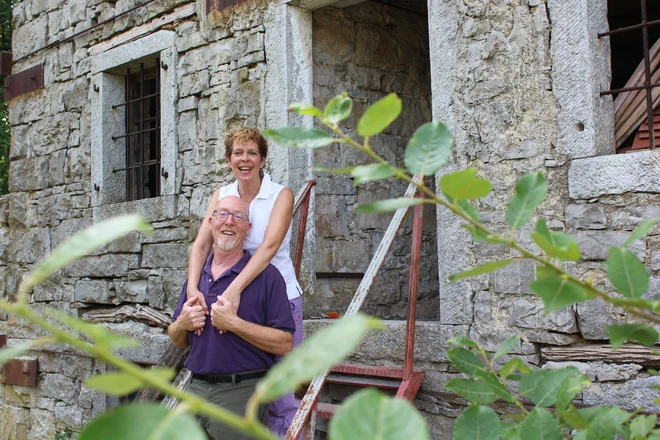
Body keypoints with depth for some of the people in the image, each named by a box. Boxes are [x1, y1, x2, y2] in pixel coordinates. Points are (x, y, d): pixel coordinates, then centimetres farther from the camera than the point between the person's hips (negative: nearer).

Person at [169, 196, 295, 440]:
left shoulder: (267, 275, -7)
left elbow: (284, 344, -14)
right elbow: (178, 341, 18)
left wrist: (234, 323, -21)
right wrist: (182, 324, -5)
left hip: (242, 393, -5)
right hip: (196, 390, 5)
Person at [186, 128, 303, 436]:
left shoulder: (281, 195, -8)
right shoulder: (221, 195, 4)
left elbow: (269, 246, -23)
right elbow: (202, 243, -9)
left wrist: (234, 288, -36)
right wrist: (192, 288, -26)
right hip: (234, 299, 4)